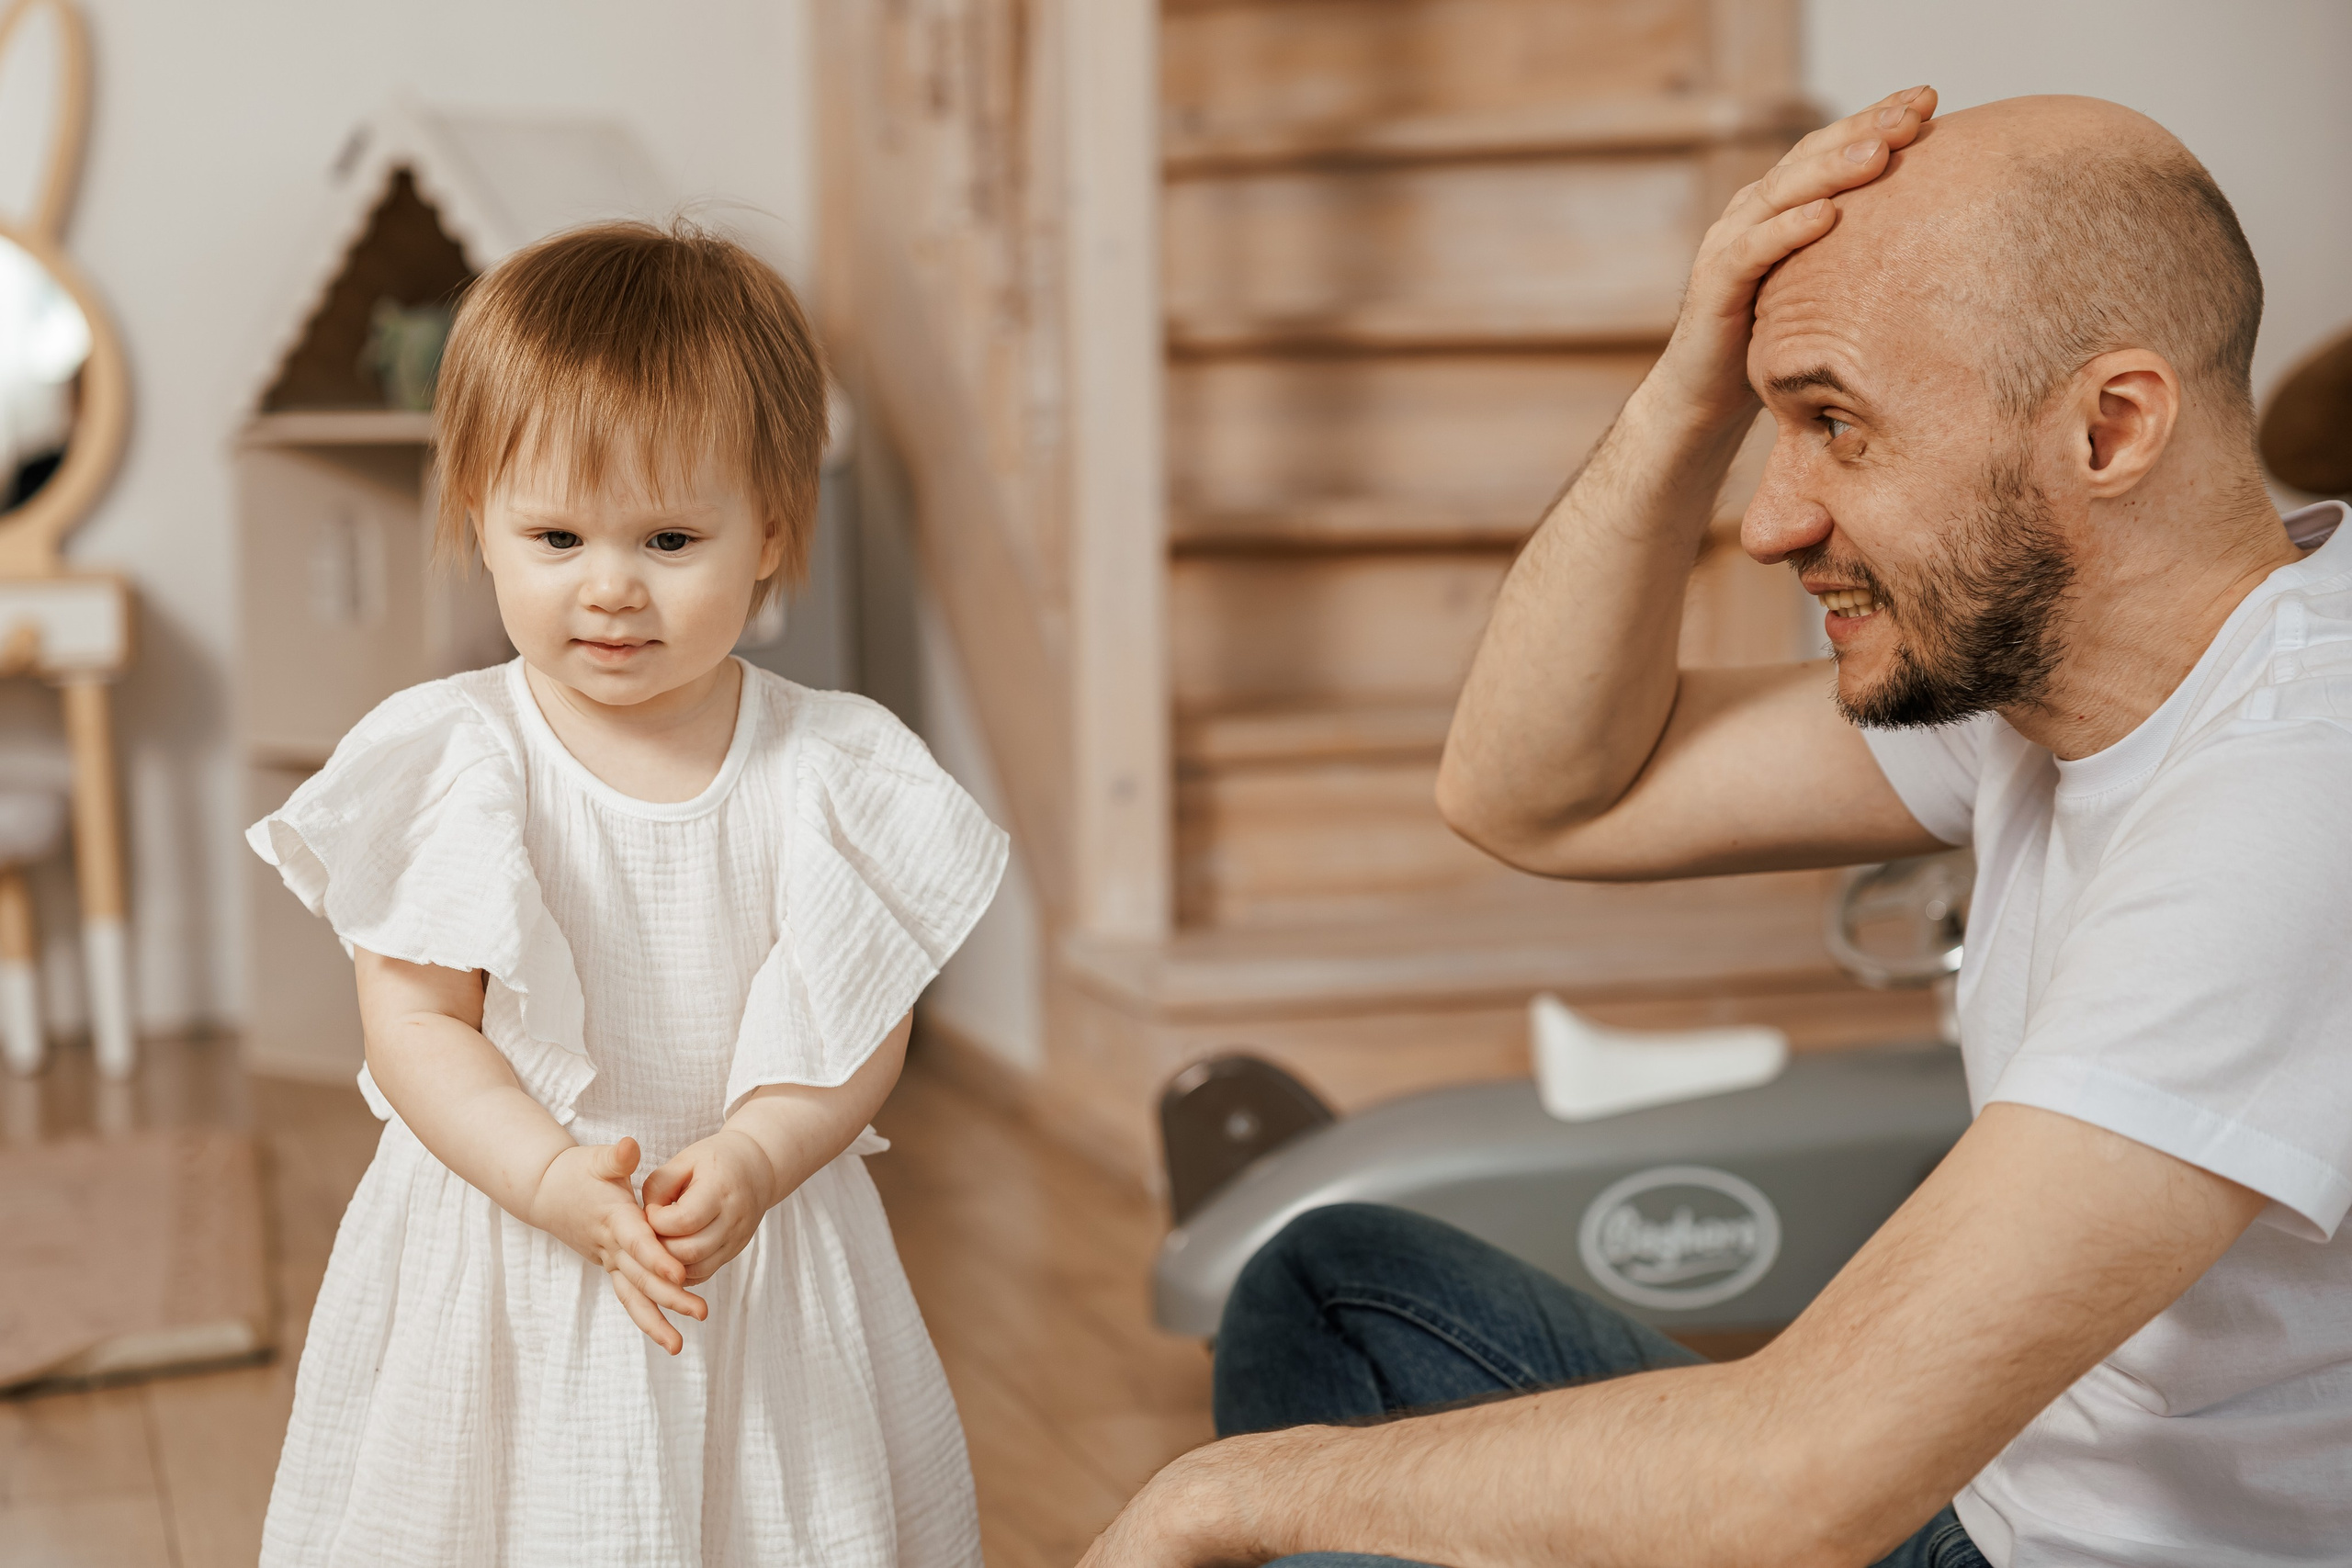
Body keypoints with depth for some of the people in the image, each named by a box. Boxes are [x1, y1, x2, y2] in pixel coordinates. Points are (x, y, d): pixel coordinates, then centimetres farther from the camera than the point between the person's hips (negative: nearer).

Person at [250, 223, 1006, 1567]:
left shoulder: (831, 772, -6)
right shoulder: (450, 762, -8)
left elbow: (867, 1026, -6)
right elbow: (417, 1022, -10)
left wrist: (748, 1164, -24)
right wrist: (563, 1185, -23)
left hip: (773, 1254, 1)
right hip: (502, 1248, -1)